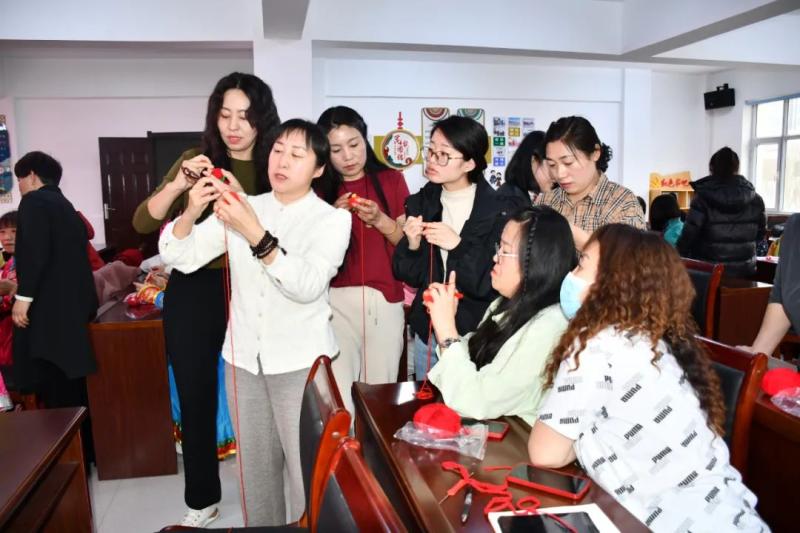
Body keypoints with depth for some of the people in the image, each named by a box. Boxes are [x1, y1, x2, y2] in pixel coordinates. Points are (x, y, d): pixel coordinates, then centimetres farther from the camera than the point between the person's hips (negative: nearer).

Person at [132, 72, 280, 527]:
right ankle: (202, 499, 31)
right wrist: (178, 185, -21)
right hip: (193, 293, 2)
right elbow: (143, 223, -4)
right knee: (195, 399, 11)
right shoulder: (197, 161, 2)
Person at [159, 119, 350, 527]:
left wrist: (256, 235, -32)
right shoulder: (242, 207, 3)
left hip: (301, 361, -3)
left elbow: (307, 284, -22)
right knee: (256, 464, 17)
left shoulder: (332, 219, -7)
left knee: (306, 468, 3)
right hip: (244, 357, 4)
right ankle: (261, 526, 39)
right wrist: (192, 211, -20)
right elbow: (179, 258, -2)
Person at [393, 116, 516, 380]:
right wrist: (412, 246, -16)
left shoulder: (500, 211, -13)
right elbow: (410, 276, 3)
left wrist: (458, 246, -26)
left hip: (480, 334, -4)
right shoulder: (420, 203, -1)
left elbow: (497, 283, -15)